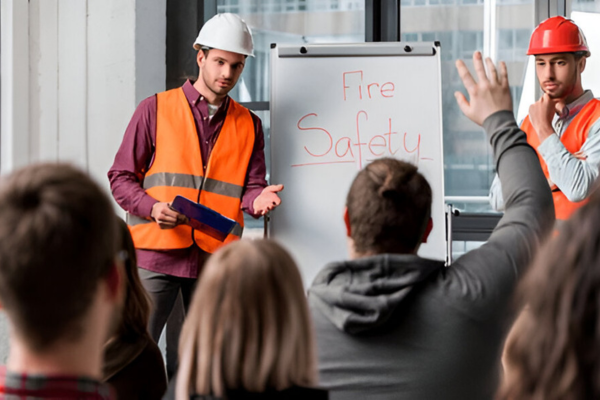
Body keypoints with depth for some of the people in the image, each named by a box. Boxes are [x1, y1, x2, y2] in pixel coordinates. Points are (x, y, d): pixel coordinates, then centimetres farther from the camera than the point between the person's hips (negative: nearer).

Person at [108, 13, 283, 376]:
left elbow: (251, 187, 12)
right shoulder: (156, 109, 5)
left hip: (216, 260, 3)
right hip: (156, 253, -3)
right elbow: (121, 177, 4)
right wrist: (153, 208, -14)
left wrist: (257, 199, -13)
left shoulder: (249, 125, 15)